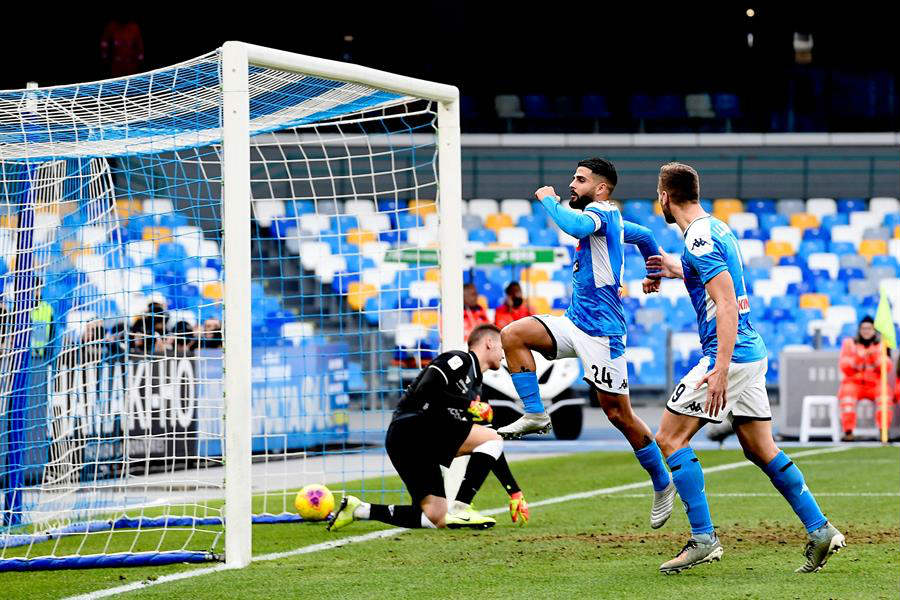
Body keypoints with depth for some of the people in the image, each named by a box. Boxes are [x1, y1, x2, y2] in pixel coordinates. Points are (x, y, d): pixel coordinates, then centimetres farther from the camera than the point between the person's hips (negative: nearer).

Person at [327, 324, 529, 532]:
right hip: (411, 427, -9)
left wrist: (515, 492, 22)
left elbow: (490, 452, 26)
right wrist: (469, 405, -13)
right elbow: (425, 390, -17)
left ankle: (357, 509, 6)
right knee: (492, 438, -14)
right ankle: (460, 507, -16)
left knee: (436, 519, 2)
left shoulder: (476, 386, 26)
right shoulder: (459, 360, 0)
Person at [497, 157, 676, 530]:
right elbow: (645, 237, 32)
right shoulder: (614, 221, 15)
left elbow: (576, 226, -36)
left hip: (601, 331, -9)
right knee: (512, 335, -11)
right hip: (574, 322, 9)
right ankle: (535, 415, -8)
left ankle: (663, 485, 12)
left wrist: (549, 200, -18)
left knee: (619, 414, -2)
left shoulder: (602, 212, -13)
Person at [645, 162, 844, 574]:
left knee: (670, 438, -3)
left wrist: (720, 370, -27)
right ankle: (820, 530, 6)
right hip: (753, 353, 9)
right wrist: (678, 271, 46)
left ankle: (703, 538, -7)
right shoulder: (718, 228, 14)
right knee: (760, 449, 11)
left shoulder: (698, 239, -15)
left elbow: (727, 304, -22)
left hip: (728, 354, -9)